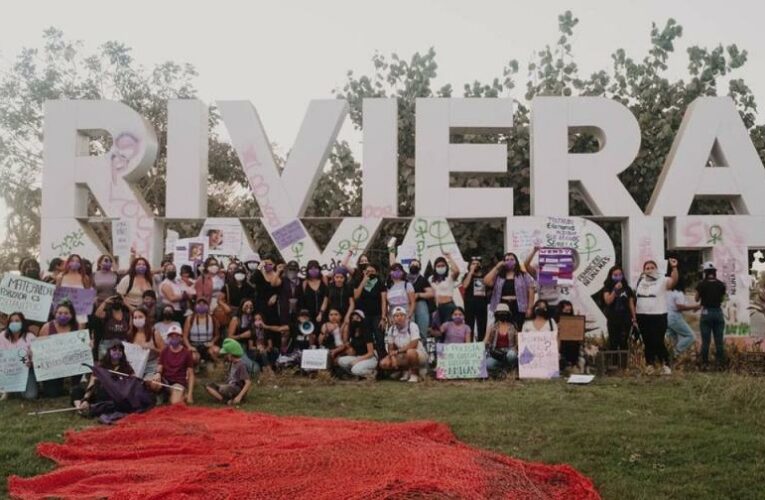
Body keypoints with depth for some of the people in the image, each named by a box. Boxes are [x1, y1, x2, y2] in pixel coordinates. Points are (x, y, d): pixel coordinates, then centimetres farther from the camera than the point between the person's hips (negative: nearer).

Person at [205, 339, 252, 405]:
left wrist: (239, 397, -27)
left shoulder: (241, 365, -14)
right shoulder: (231, 364, 13)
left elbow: (248, 383, -21)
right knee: (208, 386, -3)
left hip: (238, 391, -10)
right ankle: (226, 401, -17)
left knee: (223, 389, -39)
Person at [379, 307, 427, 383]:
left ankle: (414, 374, -13)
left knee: (410, 352, -41)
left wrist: (397, 351, -21)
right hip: (402, 356, 6)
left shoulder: (412, 326, -16)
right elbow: (391, 348, 4)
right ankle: (406, 370, 7)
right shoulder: (391, 329, 1)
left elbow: (413, 345, -26)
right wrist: (393, 357, -17)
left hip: (418, 354, -6)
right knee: (383, 364, -14)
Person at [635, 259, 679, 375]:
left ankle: (665, 365, 1)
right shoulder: (639, 281, 12)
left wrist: (674, 267, -38)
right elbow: (635, 298, 14)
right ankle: (650, 364, 19)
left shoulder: (662, 280, -4)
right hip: (642, 316, 5)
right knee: (647, 342, 10)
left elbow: (674, 281, -25)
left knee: (658, 342, -9)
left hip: (658, 316, -5)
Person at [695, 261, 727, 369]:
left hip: (706, 312, -2)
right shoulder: (721, 284, 0)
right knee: (719, 340, 7)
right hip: (718, 312, 2)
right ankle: (721, 363, 8)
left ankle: (705, 363, 5)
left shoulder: (702, 284, -8)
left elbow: (697, 299, 3)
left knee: (705, 341, 3)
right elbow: (722, 298, 10)